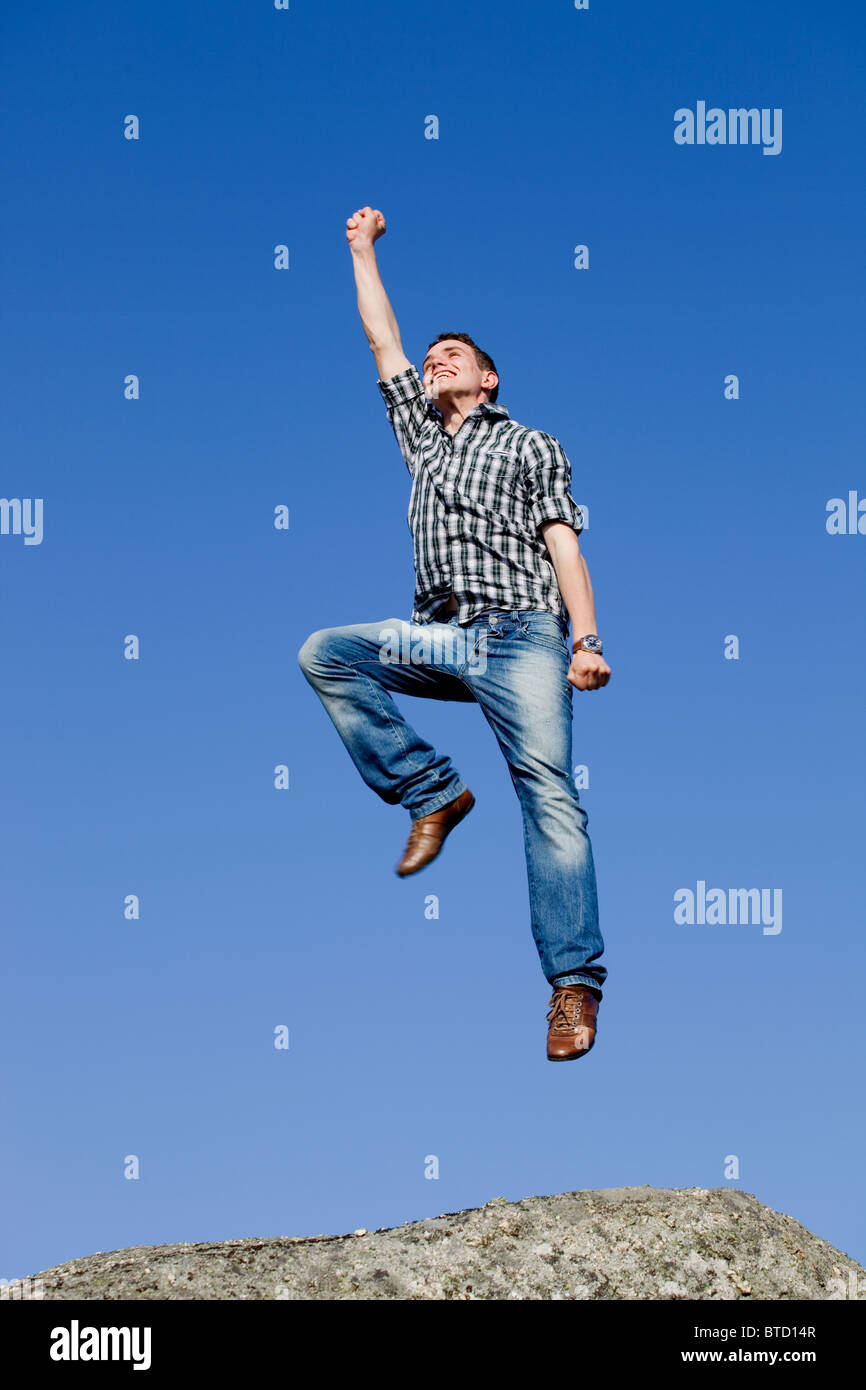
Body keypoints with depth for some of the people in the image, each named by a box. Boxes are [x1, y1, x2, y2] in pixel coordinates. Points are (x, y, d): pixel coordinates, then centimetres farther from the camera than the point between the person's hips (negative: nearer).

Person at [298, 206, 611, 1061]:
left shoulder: (531, 446, 14)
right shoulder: (420, 437, 27)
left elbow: (564, 546, 3)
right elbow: (382, 341, 32)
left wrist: (587, 642, -11)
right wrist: (363, 248, 37)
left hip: (520, 633, -5)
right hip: (438, 637, 5)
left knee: (548, 791, -20)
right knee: (324, 655, -12)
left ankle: (575, 985, -27)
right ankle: (430, 793, -7)